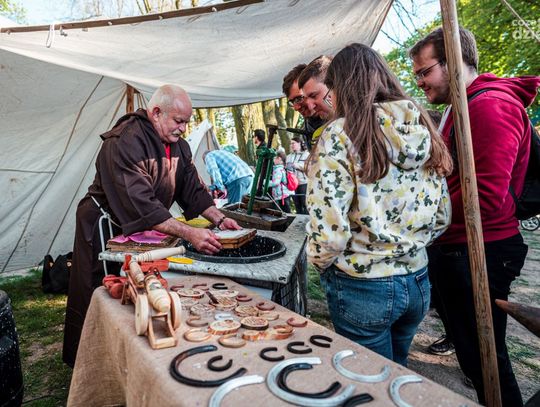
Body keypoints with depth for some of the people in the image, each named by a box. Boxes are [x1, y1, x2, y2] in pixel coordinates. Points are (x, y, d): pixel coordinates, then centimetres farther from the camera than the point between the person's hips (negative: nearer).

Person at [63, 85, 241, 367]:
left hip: (146, 228, 8)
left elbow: (192, 187, 2)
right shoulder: (124, 142, -28)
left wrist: (219, 219, -13)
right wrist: (189, 234, -41)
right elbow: (140, 205, -37)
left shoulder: (177, 144, 0)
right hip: (105, 228, -7)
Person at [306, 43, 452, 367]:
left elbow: (329, 229, -21)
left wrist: (321, 264, -1)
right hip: (417, 282, 6)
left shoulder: (340, 135, -16)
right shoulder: (422, 128, 3)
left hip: (363, 289, -6)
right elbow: (442, 217, 8)